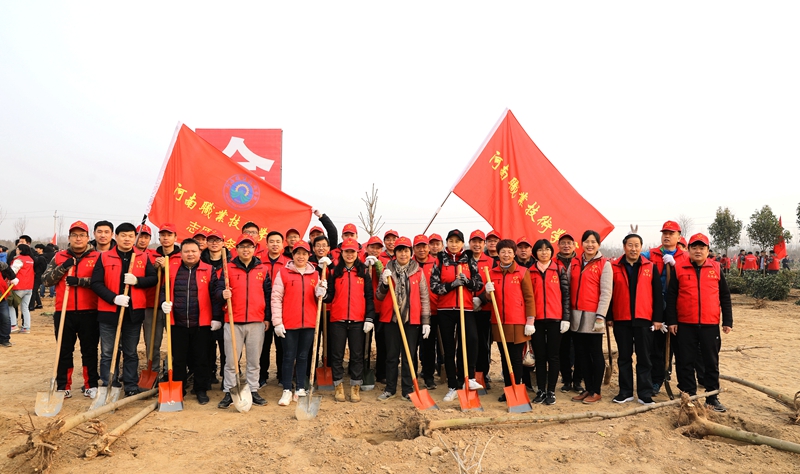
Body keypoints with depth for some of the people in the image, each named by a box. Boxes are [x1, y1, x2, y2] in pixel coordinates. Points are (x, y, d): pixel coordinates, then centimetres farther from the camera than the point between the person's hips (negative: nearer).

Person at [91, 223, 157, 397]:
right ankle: (108, 387, 15)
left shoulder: (143, 257, 6)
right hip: (109, 311, -1)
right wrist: (114, 298, -16)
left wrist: (137, 280, -15)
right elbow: (96, 283, -4)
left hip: (134, 311, 1)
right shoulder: (104, 257, 1)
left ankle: (131, 387, 19)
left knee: (131, 352, 11)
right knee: (108, 353, 6)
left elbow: (153, 278, 3)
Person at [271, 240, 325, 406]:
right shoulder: (283, 272, -1)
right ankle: (287, 390, 14)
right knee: (289, 357, 4)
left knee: (303, 357, 11)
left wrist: (321, 292, -11)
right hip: (289, 323, -3)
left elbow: (319, 297, 13)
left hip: (309, 323, 3)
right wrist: (277, 322, -9)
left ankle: (301, 389, 20)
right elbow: (276, 298, -4)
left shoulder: (315, 274, 8)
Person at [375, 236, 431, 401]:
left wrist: (426, 321, -2)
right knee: (391, 355, 8)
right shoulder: (387, 270, 5)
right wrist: (384, 283, -14)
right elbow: (379, 297, 5)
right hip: (391, 318, 1)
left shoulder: (418, 271, 3)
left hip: (412, 319, -1)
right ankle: (390, 389, 19)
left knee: (409, 356, 5)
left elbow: (424, 297, 3)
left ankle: (407, 390, 15)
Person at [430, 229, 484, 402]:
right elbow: (434, 285, -2)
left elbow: (479, 284, 5)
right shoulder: (440, 260, 4)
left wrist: (467, 281, -14)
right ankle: (452, 387, 15)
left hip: (465, 308, -1)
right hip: (445, 310, 1)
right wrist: (451, 284, -18)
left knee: (471, 339, -26)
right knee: (449, 348, 5)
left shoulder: (470, 260, 7)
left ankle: (469, 378, -13)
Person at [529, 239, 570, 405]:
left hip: (555, 319, -1)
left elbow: (566, 295, 3)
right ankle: (541, 390, 15)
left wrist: (566, 318, -4)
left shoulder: (559, 270, 4)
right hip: (536, 319, 1)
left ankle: (551, 391, 12)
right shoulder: (530, 272, 6)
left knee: (553, 356, 4)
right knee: (539, 356, 7)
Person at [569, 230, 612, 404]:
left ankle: (596, 392, 16)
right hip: (576, 315, 5)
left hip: (593, 316, -5)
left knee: (595, 353, 5)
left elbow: (606, 292, -10)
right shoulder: (575, 263, 10)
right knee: (581, 353, 11)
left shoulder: (604, 264, -4)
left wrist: (600, 316, -16)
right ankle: (588, 389, 24)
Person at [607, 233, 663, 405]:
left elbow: (658, 295, 3)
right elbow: (609, 294, 4)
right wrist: (609, 317, 2)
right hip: (621, 320, 1)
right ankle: (625, 392, 18)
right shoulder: (614, 267, 3)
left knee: (644, 358, 6)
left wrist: (658, 318, -2)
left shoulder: (650, 267, 4)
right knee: (624, 357, 9)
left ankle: (645, 394, 14)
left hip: (644, 320, 0)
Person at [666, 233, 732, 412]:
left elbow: (725, 296, 8)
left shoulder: (716, 269, 5)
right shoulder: (679, 269, 0)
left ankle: (712, 397, 20)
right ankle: (689, 396, 17)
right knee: (686, 362, 6)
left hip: (710, 324, 1)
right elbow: (671, 296, 0)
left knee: (711, 362, 9)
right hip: (685, 324, -1)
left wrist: (727, 321, 5)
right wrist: (671, 321, -4)